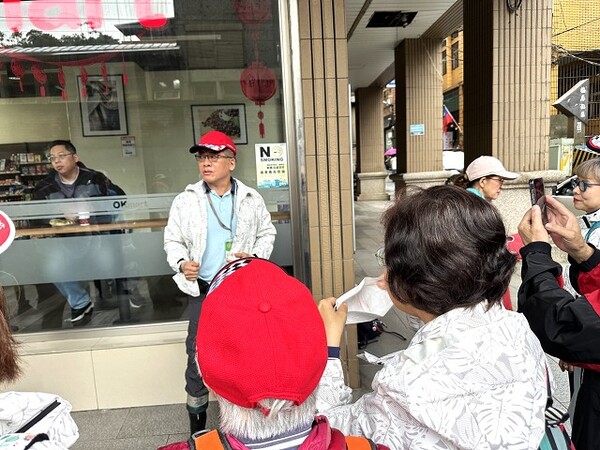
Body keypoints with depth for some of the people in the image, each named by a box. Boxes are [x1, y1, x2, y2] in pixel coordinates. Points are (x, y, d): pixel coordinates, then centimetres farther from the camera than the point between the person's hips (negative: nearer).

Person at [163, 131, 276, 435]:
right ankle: (197, 426, 28)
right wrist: (181, 263, -14)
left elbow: (266, 233, 10)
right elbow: (173, 240, 5)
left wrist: (256, 256, -8)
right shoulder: (185, 201, 0)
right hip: (202, 291, 0)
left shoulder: (252, 199, 1)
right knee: (198, 357, 6)